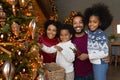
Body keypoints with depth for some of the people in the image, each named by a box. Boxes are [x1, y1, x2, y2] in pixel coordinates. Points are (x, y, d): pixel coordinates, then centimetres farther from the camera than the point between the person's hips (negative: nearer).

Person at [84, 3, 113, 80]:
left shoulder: (101, 35, -18)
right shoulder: (88, 33, 0)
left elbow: (105, 53, -21)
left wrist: (88, 56, -22)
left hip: (100, 64, -6)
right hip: (92, 63, 6)